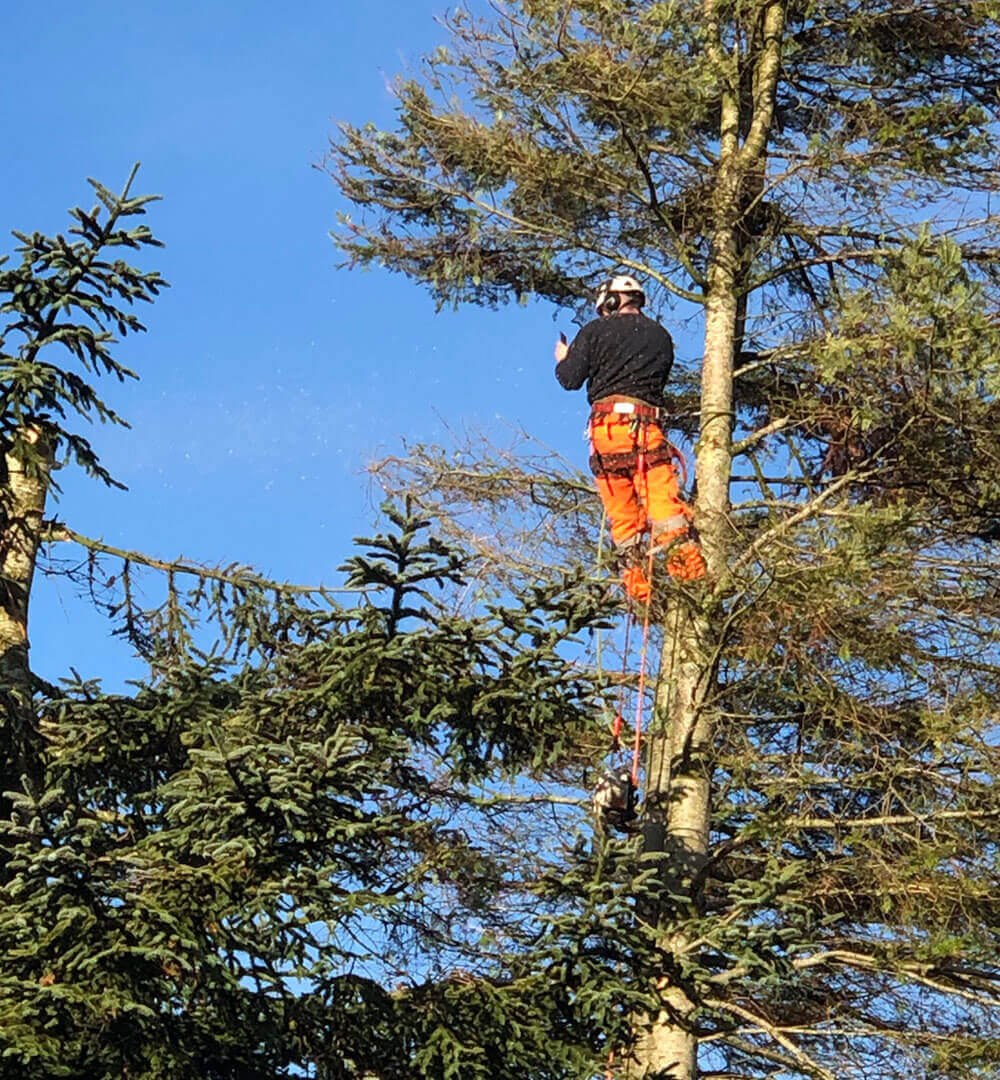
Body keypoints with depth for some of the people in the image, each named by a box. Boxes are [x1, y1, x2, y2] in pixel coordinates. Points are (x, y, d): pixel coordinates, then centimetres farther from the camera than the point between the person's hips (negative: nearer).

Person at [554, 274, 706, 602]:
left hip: (607, 424, -1)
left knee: (621, 512, 5)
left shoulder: (596, 331, 7)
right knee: (662, 496, -9)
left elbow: (570, 379, 5)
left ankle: (635, 573, -1)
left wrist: (563, 360, 27)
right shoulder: (660, 336, 17)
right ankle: (682, 549, -30)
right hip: (647, 423, 1)